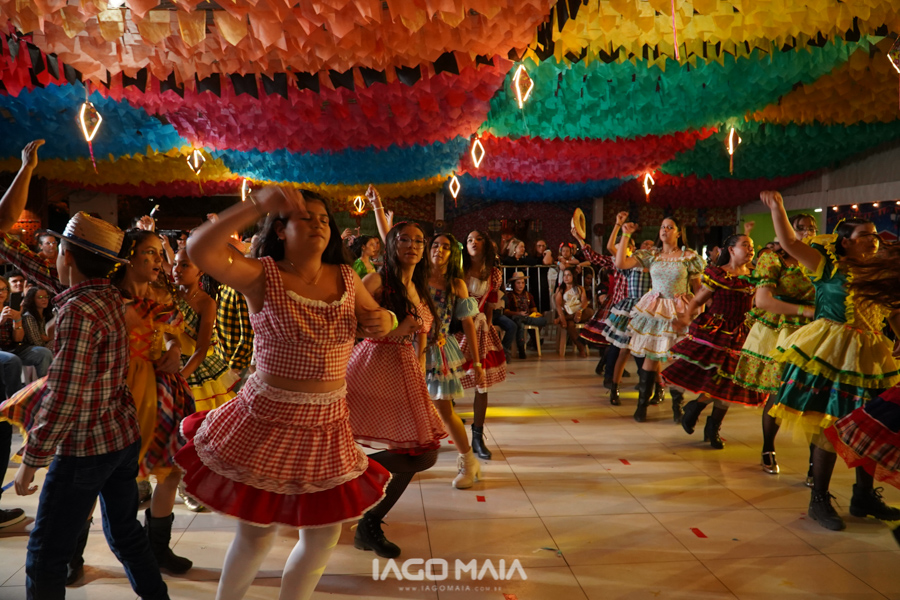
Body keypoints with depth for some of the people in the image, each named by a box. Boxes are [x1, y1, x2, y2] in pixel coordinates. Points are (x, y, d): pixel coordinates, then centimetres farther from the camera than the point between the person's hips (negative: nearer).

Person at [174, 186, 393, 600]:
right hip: (268, 421, -4)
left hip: (328, 425, 5)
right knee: (256, 532, 9)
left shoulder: (346, 278, 3)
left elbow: (375, 321, 13)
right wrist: (258, 204, -30)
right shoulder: (262, 275, -10)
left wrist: (382, 320, -11)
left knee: (324, 535, 15)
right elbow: (199, 250, -26)